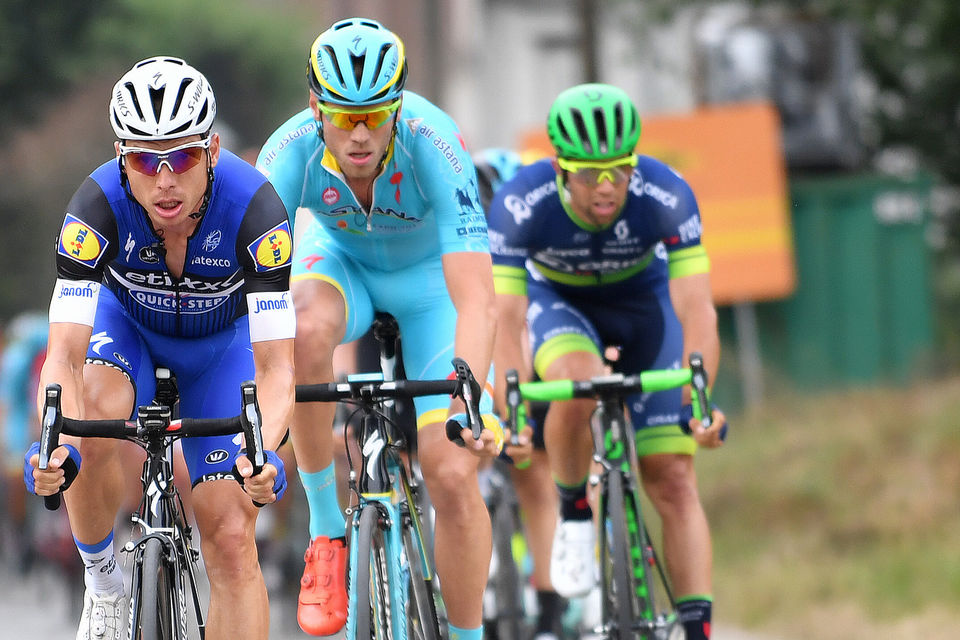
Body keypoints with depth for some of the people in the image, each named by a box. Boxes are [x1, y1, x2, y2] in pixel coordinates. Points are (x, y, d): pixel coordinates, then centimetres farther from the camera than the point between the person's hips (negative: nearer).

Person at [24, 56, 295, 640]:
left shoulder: (254, 206, -35)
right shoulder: (100, 204, -33)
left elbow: (276, 365, -36)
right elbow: (64, 354, -38)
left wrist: (265, 452, -56)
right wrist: (56, 446, -57)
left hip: (222, 340, 0)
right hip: (127, 324, 0)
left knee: (232, 542, -11)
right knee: (95, 410, -34)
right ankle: (102, 582, -11)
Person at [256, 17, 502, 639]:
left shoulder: (434, 146, -36)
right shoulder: (292, 151, -31)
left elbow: (477, 304, -42)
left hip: (430, 276, -1)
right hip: (341, 262, 1)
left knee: (453, 476, -13)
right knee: (309, 332, -36)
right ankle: (326, 534, -18)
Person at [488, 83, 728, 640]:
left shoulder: (667, 197, -33)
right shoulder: (520, 205, -34)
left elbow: (697, 310, -37)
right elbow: (505, 319, -36)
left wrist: (701, 402, -50)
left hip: (642, 302, 1)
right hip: (558, 301, -1)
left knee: (673, 480, -9)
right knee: (577, 387, -36)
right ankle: (574, 514, -10)